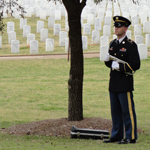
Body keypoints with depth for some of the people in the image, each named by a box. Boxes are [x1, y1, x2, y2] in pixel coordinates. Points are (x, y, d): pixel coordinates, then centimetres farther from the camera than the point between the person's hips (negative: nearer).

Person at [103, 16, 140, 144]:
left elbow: (136, 65, -13)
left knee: (128, 111, -5)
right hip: (113, 83, 8)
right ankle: (117, 135, 19)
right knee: (115, 111, 12)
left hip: (125, 83, -8)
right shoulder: (113, 44, 15)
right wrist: (108, 60, -1)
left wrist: (120, 66, -19)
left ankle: (131, 137, -1)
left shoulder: (131, 45, -8)